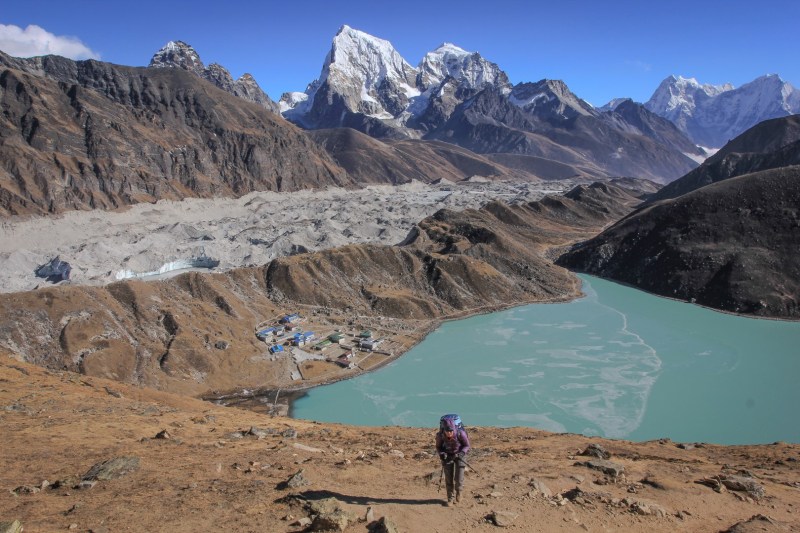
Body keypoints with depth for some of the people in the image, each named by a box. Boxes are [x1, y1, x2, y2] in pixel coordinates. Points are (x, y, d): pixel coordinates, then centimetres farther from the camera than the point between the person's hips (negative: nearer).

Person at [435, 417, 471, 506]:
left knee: (458, 478, -5)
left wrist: (461, 453, -30)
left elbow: (467, 445, -14)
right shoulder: (440, 435, -26)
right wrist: (441, 454, -26)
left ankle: (458, 491, 27)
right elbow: (438, 447, -7)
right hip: (447, 455, 2)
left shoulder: (460, 433, -32)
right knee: (449, 479, -2)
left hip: (459, 455, -1)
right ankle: (451, 498, 17)